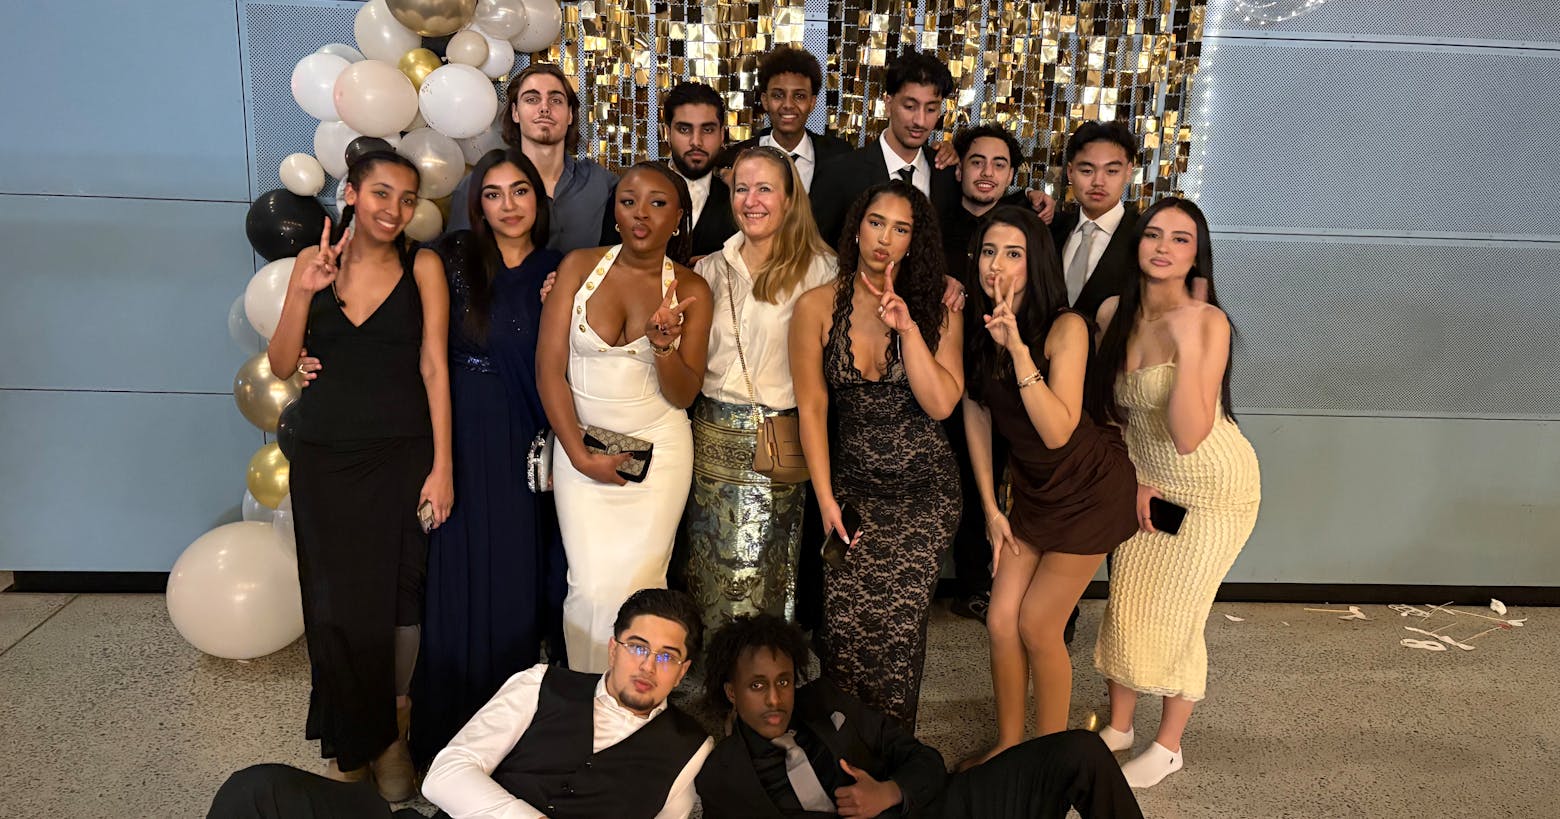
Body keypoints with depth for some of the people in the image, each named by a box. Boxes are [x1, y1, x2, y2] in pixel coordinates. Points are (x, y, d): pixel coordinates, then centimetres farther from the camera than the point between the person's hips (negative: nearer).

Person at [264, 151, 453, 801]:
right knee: (336, 605, 5)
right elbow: (281, 365, 2)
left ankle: (392, 735, 24)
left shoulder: (423, 267, -1)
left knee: (399, 596, 2)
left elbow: (434, 367, -5)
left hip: (402, 456, -2)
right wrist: (304, 292, -14)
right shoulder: (313, 262, 5)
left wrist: (441, 466, -10)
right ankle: (350, 747, 24)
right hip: (325, 460, 2)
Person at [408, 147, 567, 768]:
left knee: (518, 573, 7)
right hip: (462, 432, -2)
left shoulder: (556, 272, 5)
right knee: (461, 574, 3)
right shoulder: (454, 259, 0)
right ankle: (453, 727, 20)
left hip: (526, 437, 2)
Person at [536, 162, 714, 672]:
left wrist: (663, 344, -20)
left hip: (659, 448, 0)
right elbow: (549, 368, -3)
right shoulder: (580, 266, 0)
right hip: (581, 441, 0)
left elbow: (684, 394, 0)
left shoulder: (690, 289, 1)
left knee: (635, 582, -5)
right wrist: (580, 455, -9)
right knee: (593, 586, -7)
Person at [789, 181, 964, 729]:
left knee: (895, 617, -11)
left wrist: (908, 328, -16)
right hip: (852, 483, 0)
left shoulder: (937, 310, 3)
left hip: (924, 487, 0)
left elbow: (941, 404, -8)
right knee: (845, 617, -11)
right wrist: (826, 500, -4)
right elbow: (811, 407, -1)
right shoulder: (818, 306, 0)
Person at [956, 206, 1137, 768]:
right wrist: (990, 508, 5)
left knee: (1038, 626, -2)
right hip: (1032, 489, 5)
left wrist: (1019, 348, -38)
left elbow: (1059, 431, -32)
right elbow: (975, 416, 4)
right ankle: (1007, 746, 24)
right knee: (1001, 621, 3)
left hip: (1090, 489, -5)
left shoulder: (1065, 327, -23)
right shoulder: (975, 328, -6)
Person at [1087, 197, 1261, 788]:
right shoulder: (1114, 313, -6)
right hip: (1149, 482, 5)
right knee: (1125, 607, 11)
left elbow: (1189, 436, -31)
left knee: (1174, 620, 5)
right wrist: (1139, 478, 0)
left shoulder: (1208, 323, -23)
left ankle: (1168, 746, 27)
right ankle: (1118, 727, 32)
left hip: (1213, 490, -5)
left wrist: (1188, 346, -37)